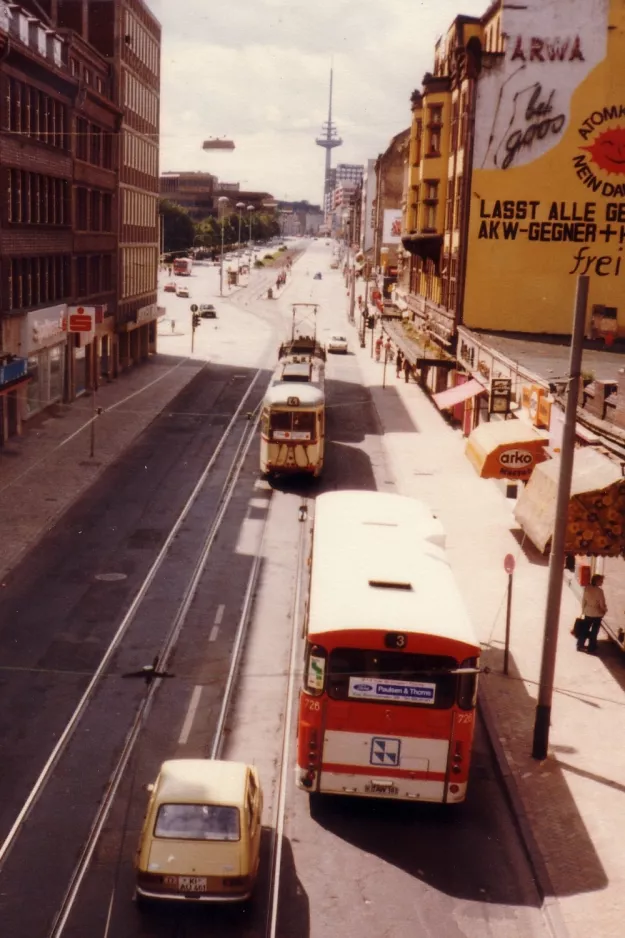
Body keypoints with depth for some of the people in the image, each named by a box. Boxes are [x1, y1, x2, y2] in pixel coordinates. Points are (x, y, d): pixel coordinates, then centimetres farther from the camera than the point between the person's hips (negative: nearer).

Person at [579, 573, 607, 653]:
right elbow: (602, 604, -16)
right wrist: (605, 610, 5)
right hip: (597, 614, -5)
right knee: (594, 631, 8)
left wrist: (583, 610, 15)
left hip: (588, 613, 5)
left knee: (585, 629, 17)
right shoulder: (599, 591, -21)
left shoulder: (587, 588, -5)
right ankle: (591, 649, 15)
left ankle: (580, 646, 24)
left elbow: (583, 601, 2)